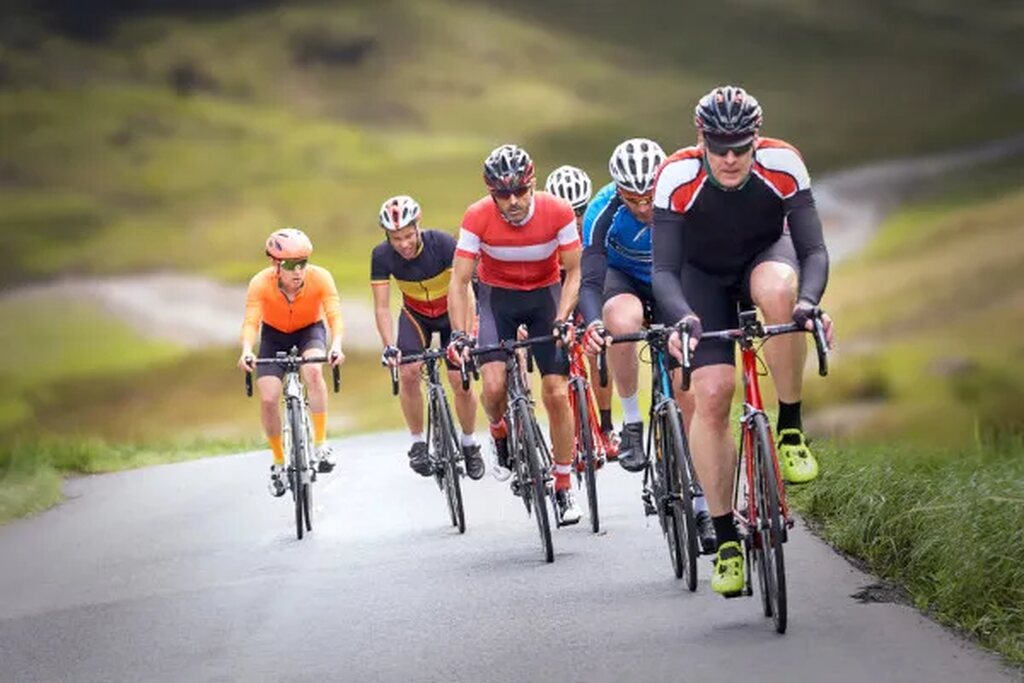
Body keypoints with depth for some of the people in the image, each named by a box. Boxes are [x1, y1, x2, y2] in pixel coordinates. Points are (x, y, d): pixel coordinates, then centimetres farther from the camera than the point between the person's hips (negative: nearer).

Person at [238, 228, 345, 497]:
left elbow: (334, 315, -37)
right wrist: (247, 351, -56)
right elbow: (251, 321, -36)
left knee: (313, 371, -33)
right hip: (275, 335, 1)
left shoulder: (320, 278, -30)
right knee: (268, 398, -14)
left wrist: (336, 345, -56)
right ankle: (279, 463, 9)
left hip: (310, 331, -1)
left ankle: (321, 445, -23)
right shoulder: (261, 283, -30)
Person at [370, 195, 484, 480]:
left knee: (460, 382, -11)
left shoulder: (442, 243, -31)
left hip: (451, 312, -2)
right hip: (415, 314, 2)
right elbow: (382, 307, -21)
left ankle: (469, 445, 13)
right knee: (408, 373, -20)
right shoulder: (382, 256, -23)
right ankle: (418, 444, -2)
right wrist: (389, 347, -34)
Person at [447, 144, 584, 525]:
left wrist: (562, 319, -25)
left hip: (545, 295, 0)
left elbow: (574, 272, -11)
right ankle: (500, 435, 14)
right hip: (497, 296, 0)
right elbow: (459, 281, -17)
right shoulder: (478, 218, -23)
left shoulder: (558, 213, -22)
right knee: (494, 384, -22)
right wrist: (459, 334, -28)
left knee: (557, 392, -9)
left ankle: (564, 488, 5)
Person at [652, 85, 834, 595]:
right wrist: (682, 317, -49)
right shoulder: (677, 177, -29)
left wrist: (809, 301, -47)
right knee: (710, 396, -16)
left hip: (766, 256, 0)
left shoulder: (783, 165, -28)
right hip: (704, 276, 0)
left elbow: (813, 248, -27)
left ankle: (791, 429, -22)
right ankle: (725, 542, -6)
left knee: (778, 290, -39)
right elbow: (664, 268, -29)